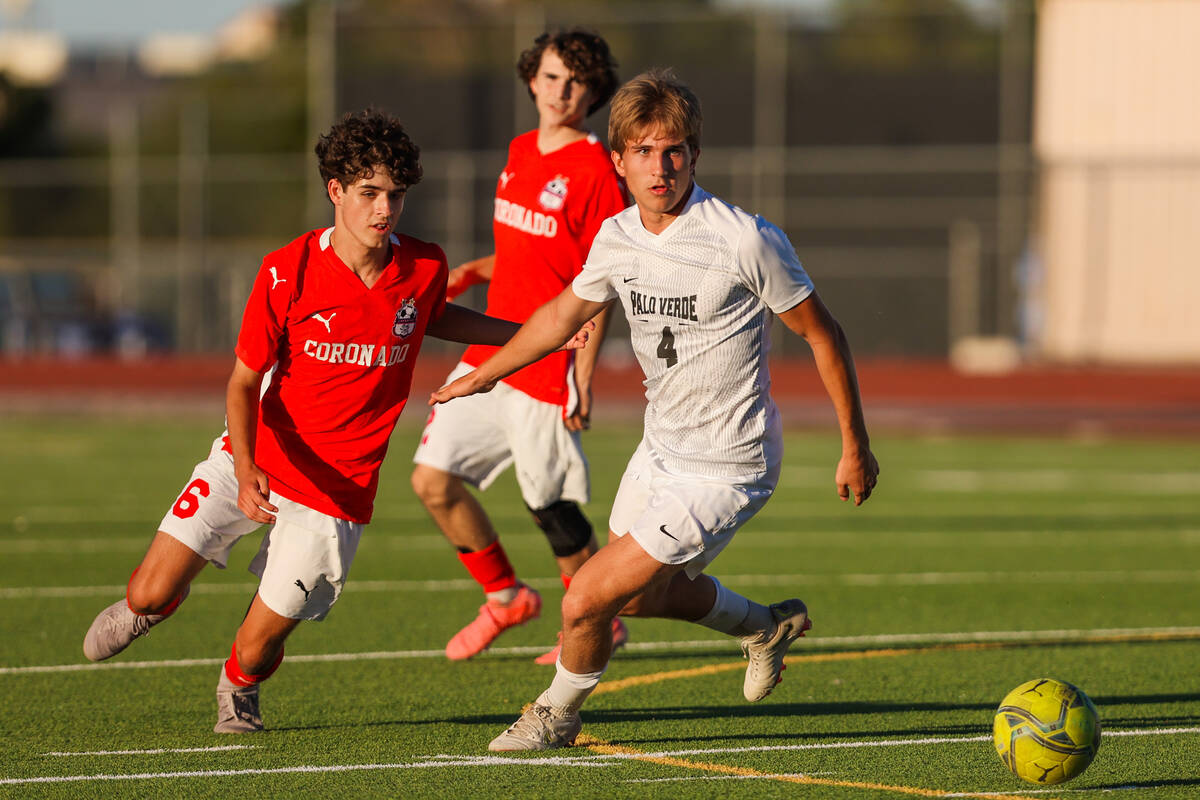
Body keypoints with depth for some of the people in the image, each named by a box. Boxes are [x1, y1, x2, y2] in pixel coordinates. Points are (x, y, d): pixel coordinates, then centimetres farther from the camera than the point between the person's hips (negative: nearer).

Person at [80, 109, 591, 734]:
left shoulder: (424, 268, -8)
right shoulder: (287, 272, -15)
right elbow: (244, 382, -10)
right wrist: (246, 469, -27)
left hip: (335, 490, 1)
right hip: (257, 457, 0)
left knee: (256, 649, -3)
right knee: (152, 592, -9)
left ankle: (239, 688, 36)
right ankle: (145, 609, 32)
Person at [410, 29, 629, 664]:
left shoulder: (595, 171, -11)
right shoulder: (520, 153, 12)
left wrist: (583, 376, -17)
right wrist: (473, 272, 6)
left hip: (546, 368, -7)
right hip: (488, 352, 7)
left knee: (551, 506, 2)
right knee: (433, 480, 3)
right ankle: (504, 597, 21)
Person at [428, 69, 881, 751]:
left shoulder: (746, 240, -23)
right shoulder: (618, 237, -4)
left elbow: (823, 335, -12)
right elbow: (566, 312, 17)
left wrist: (856, 446, -7)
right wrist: (484, 376, 25)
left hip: (724, 469, -7)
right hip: (662, 448, 7)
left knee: (587, 601, -8)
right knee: (641, 595, 25)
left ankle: (557, 715, 21)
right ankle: (764, 626, 50)